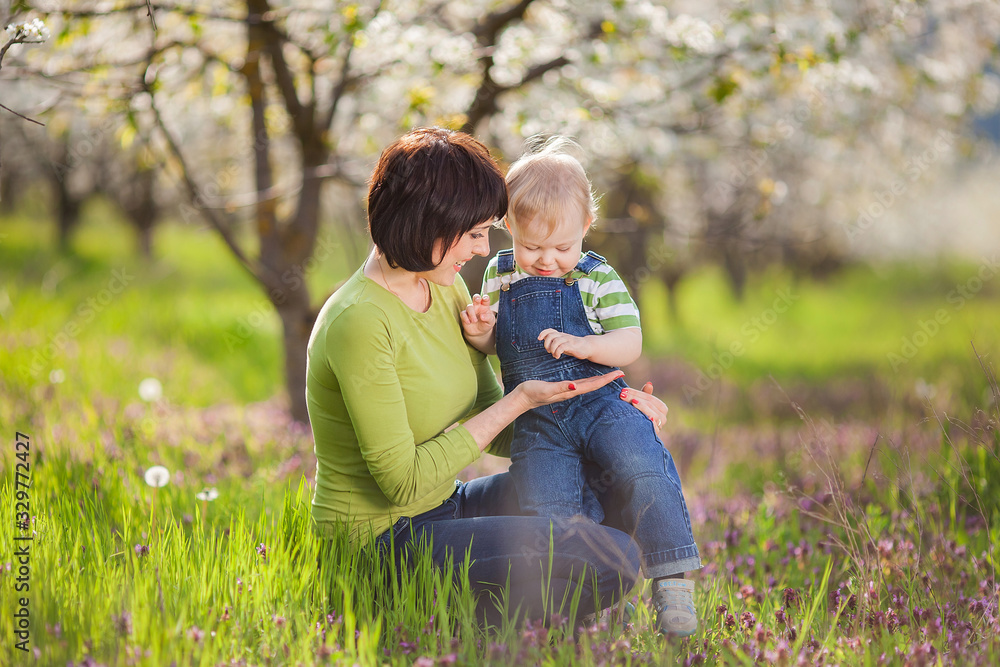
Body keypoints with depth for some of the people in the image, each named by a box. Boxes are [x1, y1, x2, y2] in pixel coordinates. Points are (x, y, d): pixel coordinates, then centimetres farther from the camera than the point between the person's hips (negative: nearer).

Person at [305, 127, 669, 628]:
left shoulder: (445, 288, 5)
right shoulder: (360, 321, -23)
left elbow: (495, 431, 10)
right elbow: (402, 481, -22)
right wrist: (519, 401, -18)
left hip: (444, 509, 9)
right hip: (382, 542, -9)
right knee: (613, 562, -21)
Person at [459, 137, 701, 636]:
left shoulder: (596, 278, 1)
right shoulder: (500, 275, 11)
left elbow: (630, 343, -4)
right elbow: (493, 346, 20)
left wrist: (583, 345, -22)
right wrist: (479, 331, -4)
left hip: (598, 402, -2)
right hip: (535, 420, 2)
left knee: (643, 473, -25)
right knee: (546, 509, -18)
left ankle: (671, 582, -15)